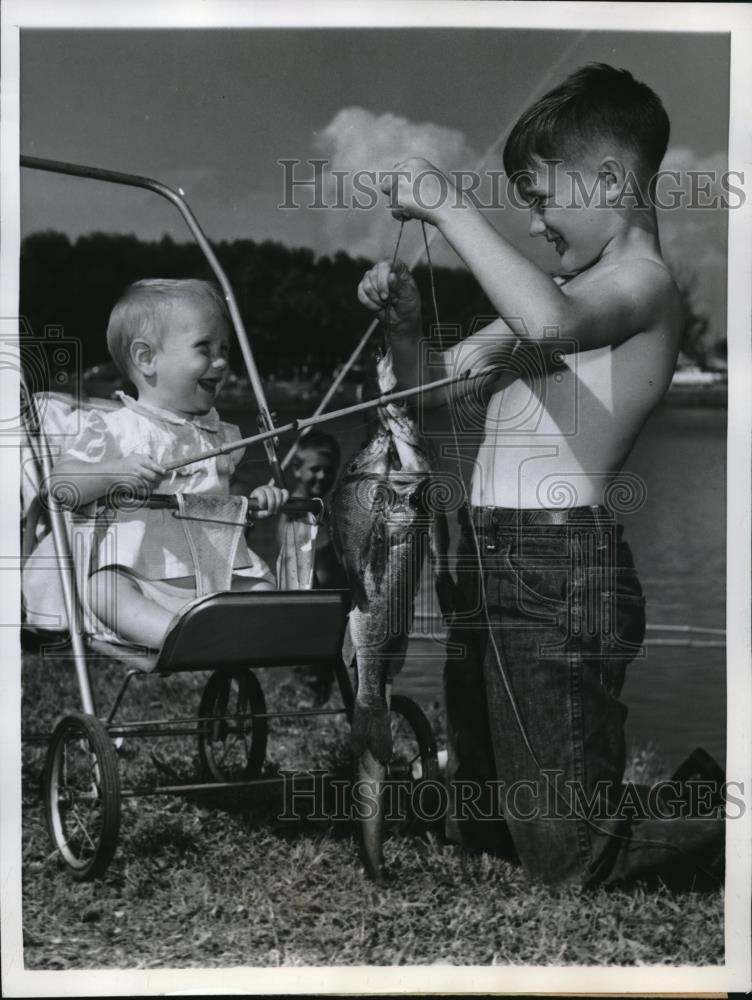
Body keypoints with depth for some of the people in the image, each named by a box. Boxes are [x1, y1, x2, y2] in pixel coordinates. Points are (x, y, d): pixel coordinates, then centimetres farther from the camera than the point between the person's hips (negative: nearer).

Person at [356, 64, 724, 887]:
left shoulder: (643, 282, -8)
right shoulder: (563, 289, 19)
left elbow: (551, 323, -31)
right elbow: (440, 386, 23)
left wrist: (449, 205, -23)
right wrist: (404, 325, 3)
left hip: (561, 565, -9)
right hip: (491, 560, 10)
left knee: (565, 852, -6)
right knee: (474, 824, 19)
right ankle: (692, 794, 32)